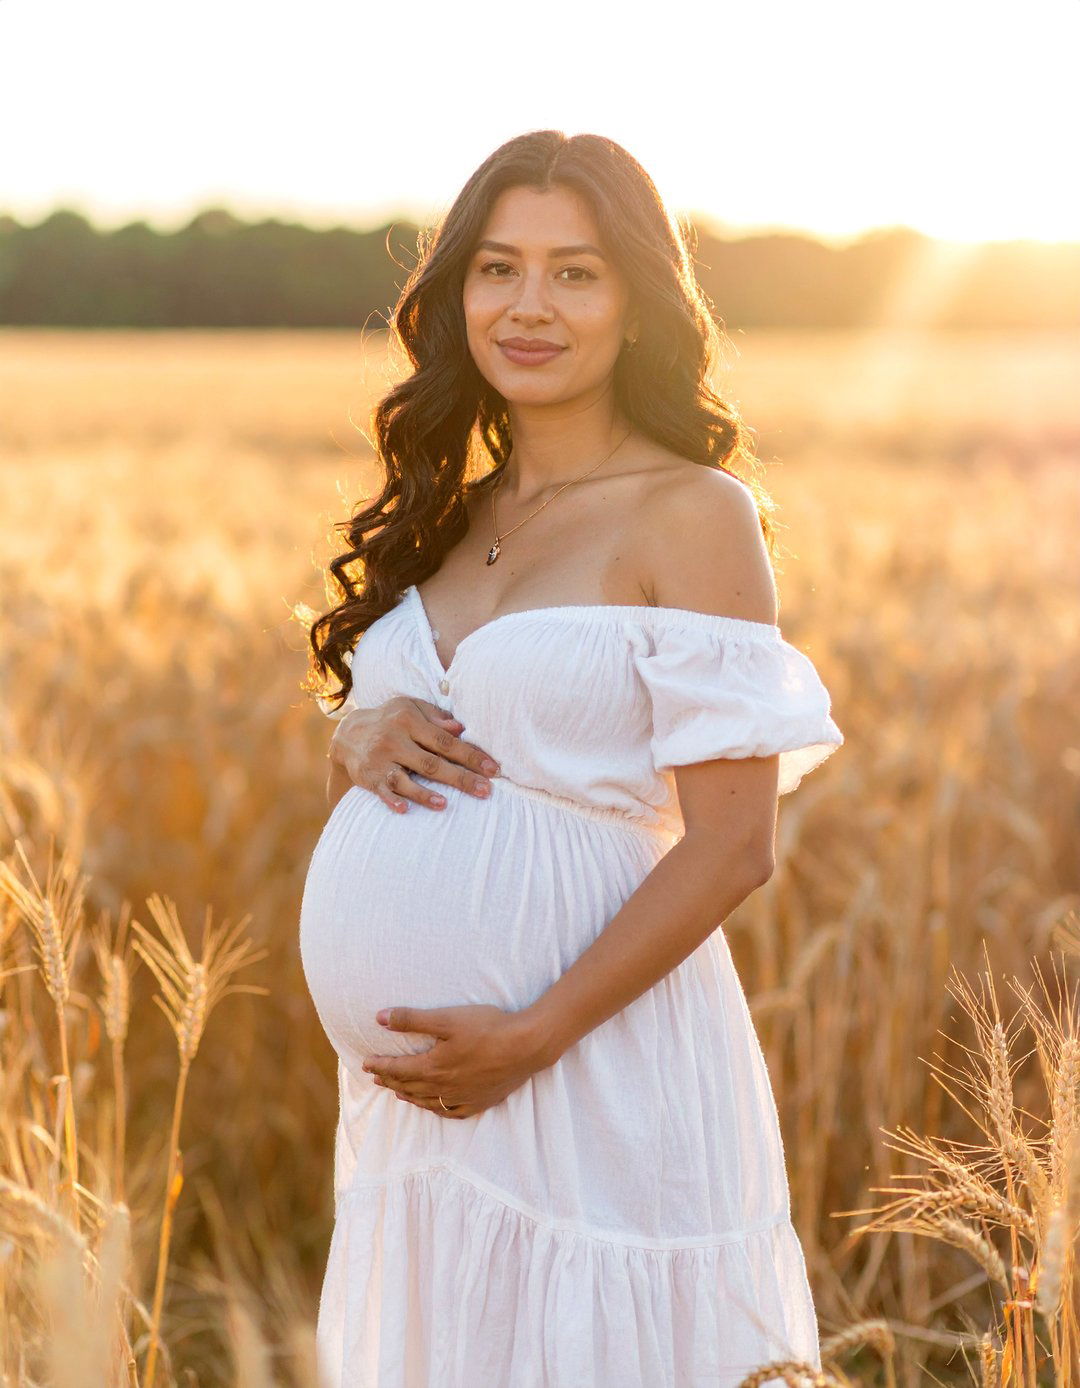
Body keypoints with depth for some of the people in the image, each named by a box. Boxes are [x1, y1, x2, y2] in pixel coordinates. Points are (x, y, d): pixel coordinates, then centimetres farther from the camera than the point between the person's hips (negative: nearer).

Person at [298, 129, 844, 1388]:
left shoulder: (694, 514, -9)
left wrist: (530, 1038, -19)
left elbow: (732, 845, -14)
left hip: (592, 1083, -6)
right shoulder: (456, 511, 11)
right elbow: (363, 762, 19)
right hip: (414, 1089, 6)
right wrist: (359, 741, -4)